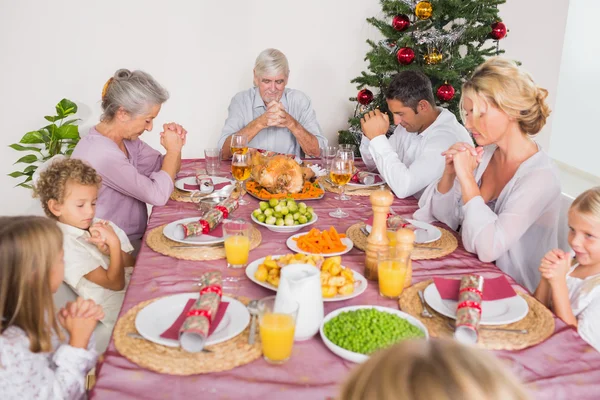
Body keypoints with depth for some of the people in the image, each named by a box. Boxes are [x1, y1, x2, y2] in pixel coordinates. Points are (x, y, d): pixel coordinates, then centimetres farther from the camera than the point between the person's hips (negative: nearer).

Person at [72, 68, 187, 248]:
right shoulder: (100, 152, -25)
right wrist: (173, 150, -11)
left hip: (135, 237, 8)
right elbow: (158, 195, -24)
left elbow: (164, 169, 12)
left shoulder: (126, 139, 2)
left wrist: (175, 146, -8)